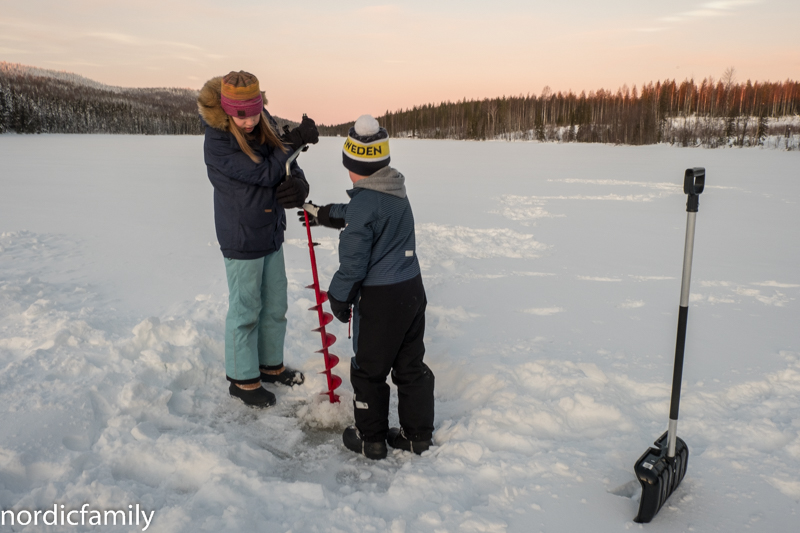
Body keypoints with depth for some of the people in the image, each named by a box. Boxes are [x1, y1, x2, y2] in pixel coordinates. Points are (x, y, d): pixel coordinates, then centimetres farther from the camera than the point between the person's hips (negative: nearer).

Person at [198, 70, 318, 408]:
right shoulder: (217, 143, -20)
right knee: (245, 311, 5)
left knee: (275, 307, 17)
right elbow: (264, 173, -25)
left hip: (272, 234, 7)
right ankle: (242, 379, 22)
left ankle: (271, 365, 36)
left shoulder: (266, 131, 2)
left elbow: (290, 172, 2)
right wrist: (296, 141, -20)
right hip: (241, 241, -7)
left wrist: (300, 187, -21)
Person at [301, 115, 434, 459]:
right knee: (411, 365, 17)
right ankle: (418, 434, 28)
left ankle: (371, 439, 23)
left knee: (369, 370, 10)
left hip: (379, 298, -8)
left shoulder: (363, 201, -20)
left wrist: (338, 298, -4)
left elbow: (353, 261, -18)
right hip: (412, 289, 8)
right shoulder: (397, 191, 7)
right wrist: (324, 214, 35)